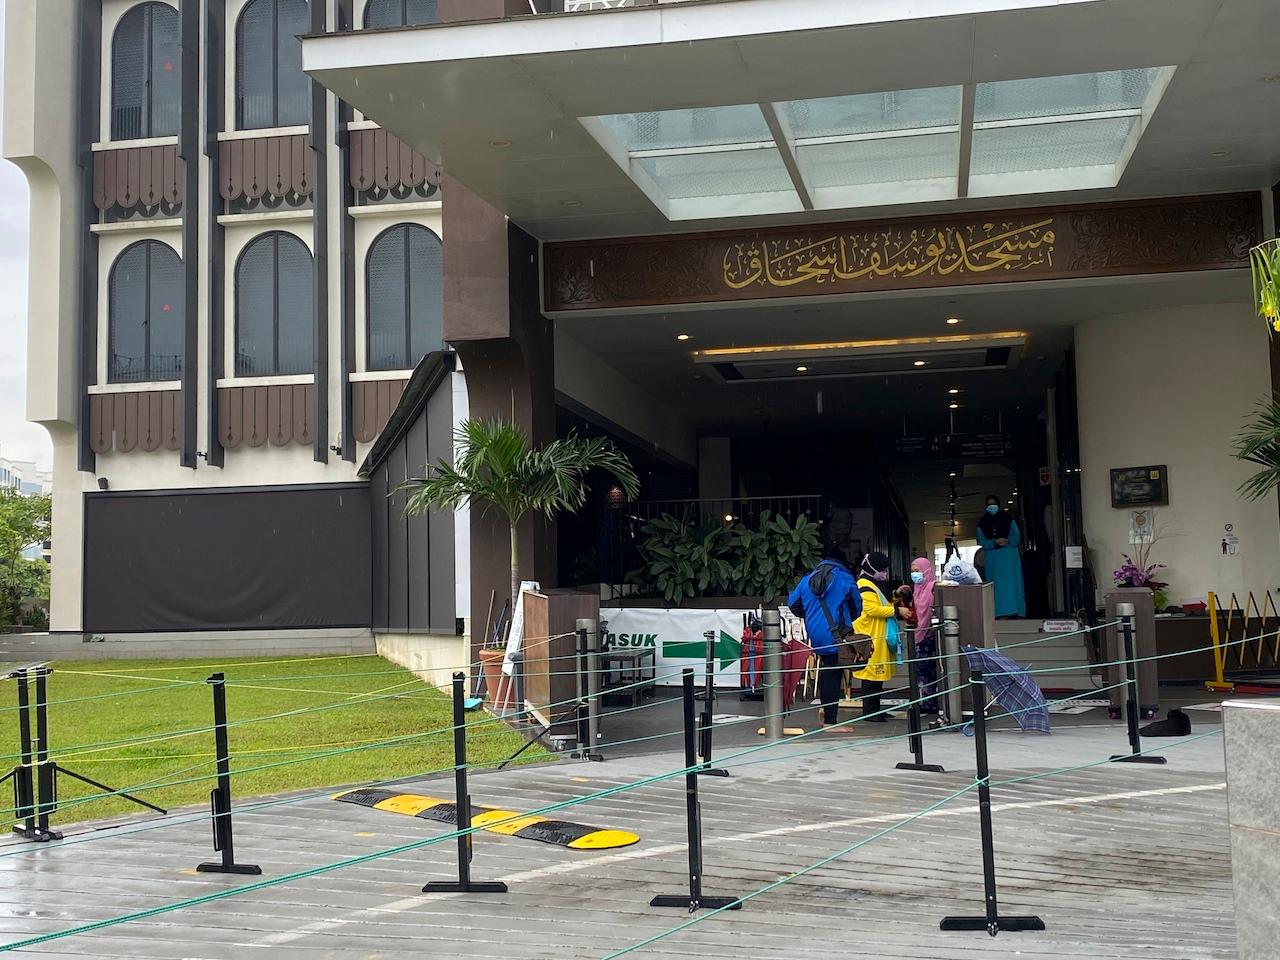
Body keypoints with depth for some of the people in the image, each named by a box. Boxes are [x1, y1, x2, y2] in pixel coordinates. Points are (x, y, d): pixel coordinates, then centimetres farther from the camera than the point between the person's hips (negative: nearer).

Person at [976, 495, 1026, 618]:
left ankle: (1012, 612, -9)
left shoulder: (1008, 518, 4)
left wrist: (1005, 542, -13)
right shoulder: (982, 522, 9)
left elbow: (1016, 537, 3)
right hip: (991, 558, 2)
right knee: (995, 585, -3)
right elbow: (981, 541, 1)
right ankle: (997, 613, -5)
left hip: (1009, 557, -2)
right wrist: (995, 542, -14)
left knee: (1010, 582, -7)